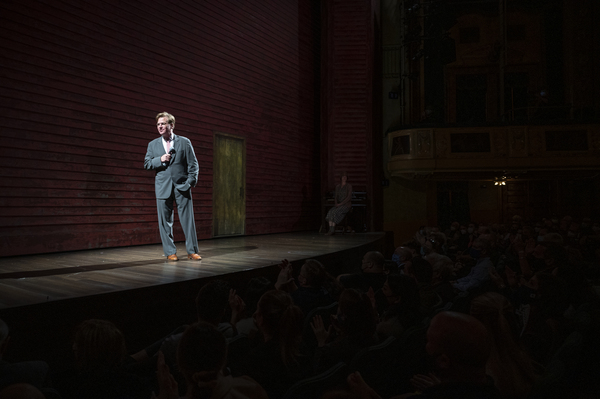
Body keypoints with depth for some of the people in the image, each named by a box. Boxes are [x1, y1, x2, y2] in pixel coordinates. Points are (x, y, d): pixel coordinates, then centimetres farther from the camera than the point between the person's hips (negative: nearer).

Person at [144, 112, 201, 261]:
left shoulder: (184, 142, 6)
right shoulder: (153, 144, 12)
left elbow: (193, 164, 5)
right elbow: (146, 164, 10)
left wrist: (191, 181, -5)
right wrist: (160, 160, -7)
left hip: (182, 186, -2)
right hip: (163, 187, 2)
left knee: (188, 219, -2)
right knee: (165, 221, 2)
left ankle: (192, 251, 5)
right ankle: (170, 252, 11)